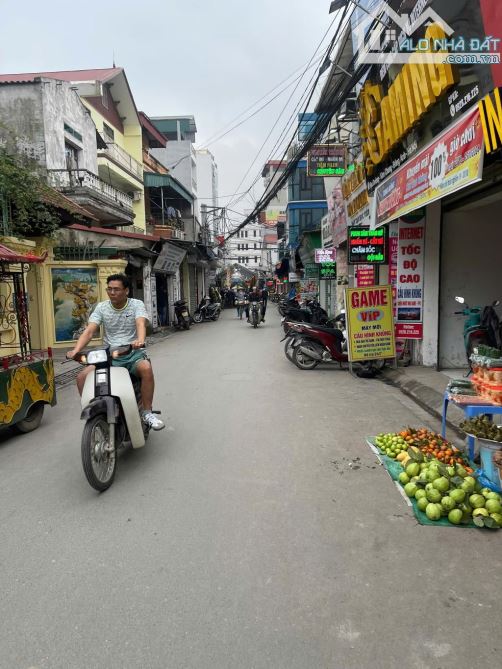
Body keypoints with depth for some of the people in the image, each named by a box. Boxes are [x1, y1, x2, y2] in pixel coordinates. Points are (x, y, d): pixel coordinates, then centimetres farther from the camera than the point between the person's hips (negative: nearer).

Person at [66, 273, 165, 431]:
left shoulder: (136, 305, -1)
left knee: (146, 368, -35)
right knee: (82, 376, -18)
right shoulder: (101, 307, 6)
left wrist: (140, 340, -45)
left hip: (133, 353, -3)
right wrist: (76, 350, -23)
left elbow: (141, 324, -21)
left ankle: (147, 413, -19)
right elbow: (89, 331, -5)